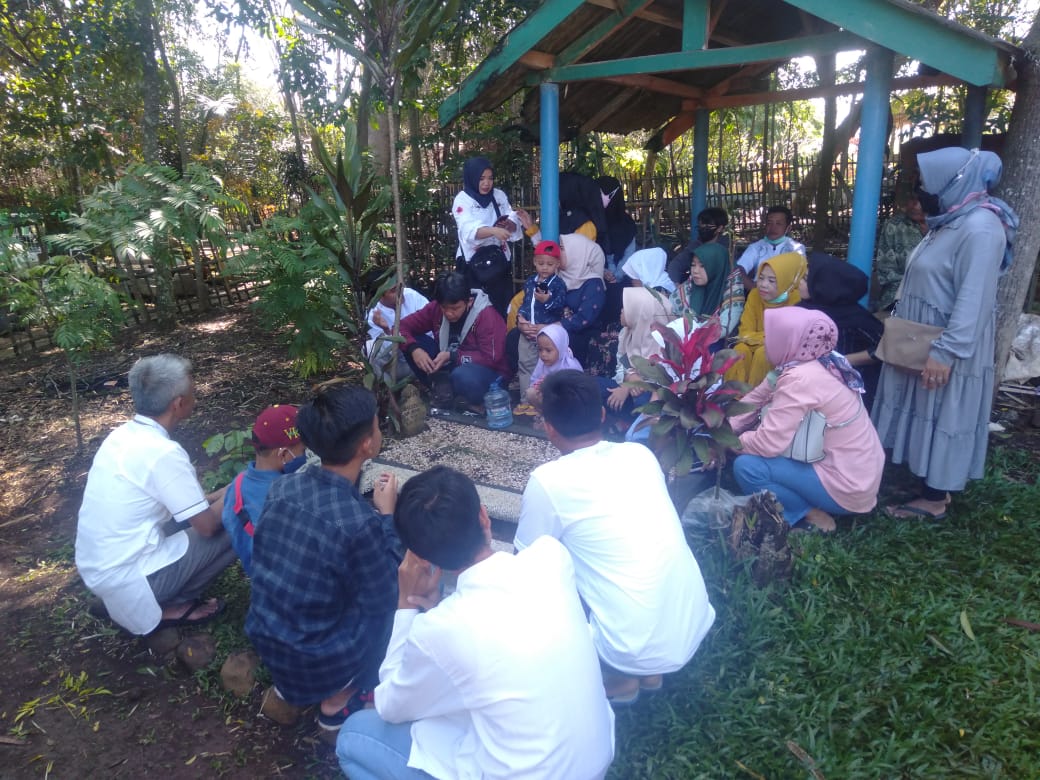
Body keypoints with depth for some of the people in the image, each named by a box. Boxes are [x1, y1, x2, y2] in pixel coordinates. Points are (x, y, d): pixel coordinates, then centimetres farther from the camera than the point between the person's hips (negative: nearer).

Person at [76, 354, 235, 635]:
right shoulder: (163, 452, -23)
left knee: (195, 513, 19)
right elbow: (207, 525, -14)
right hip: (124, 577, -8)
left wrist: (219, 495, 14)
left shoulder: (122, 434, 2)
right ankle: (169, 607, 3)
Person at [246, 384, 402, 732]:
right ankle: (339, 698, 16)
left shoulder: (282, 486, -10)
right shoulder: (360, 523, -29)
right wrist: (387, 515, -10)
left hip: (264, 640, 6)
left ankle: (288, 681, 25)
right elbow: (384, 600, -14)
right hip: (319, 664, -6)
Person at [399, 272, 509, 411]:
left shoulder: (487, 316, -23)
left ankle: (477, 402, -8)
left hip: (487, 370, -6)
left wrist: (452, 356, -29)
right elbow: (402, 326, -6)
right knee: (412, 345, -13)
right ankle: (439, 390, -4)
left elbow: (491, 358, -24)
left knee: (462, 376, -41)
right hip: (449, 364, 6)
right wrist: (414, 349, -26)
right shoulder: (436, 307, -8)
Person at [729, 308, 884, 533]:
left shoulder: (800, 379, -26)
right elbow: (756, 399, 6)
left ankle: (810, 514, 1)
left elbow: (769, 443, -25)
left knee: (746, 466, -15)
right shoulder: (812, 364, 1)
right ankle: (812, 505, 14)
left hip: (847, 485, -9)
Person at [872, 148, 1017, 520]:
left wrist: (946, 352, -28)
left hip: (947, 346, -9)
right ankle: (930, 481, 27)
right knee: (924, 413, 15)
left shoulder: (980, 228, -21)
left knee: (942, 417, 0)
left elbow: (974, 300, -26)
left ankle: (935, 498, 11)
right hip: (923, 341, 9)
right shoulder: (950, 221, 10)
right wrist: (897, 316, 19)